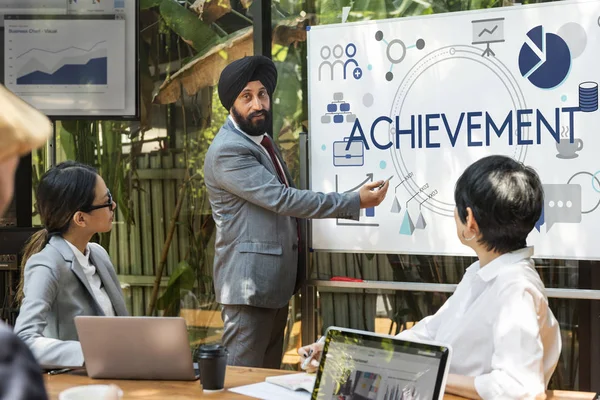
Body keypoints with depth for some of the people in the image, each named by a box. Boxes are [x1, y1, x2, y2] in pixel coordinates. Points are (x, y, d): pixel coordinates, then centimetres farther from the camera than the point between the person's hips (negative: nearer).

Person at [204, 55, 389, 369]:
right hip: (249, 284, -9)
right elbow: (281, 199, -22)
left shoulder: (262, 141, 15)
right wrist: (355, 202, -21)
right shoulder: (227, 151, -16)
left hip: (276, 281, 10)